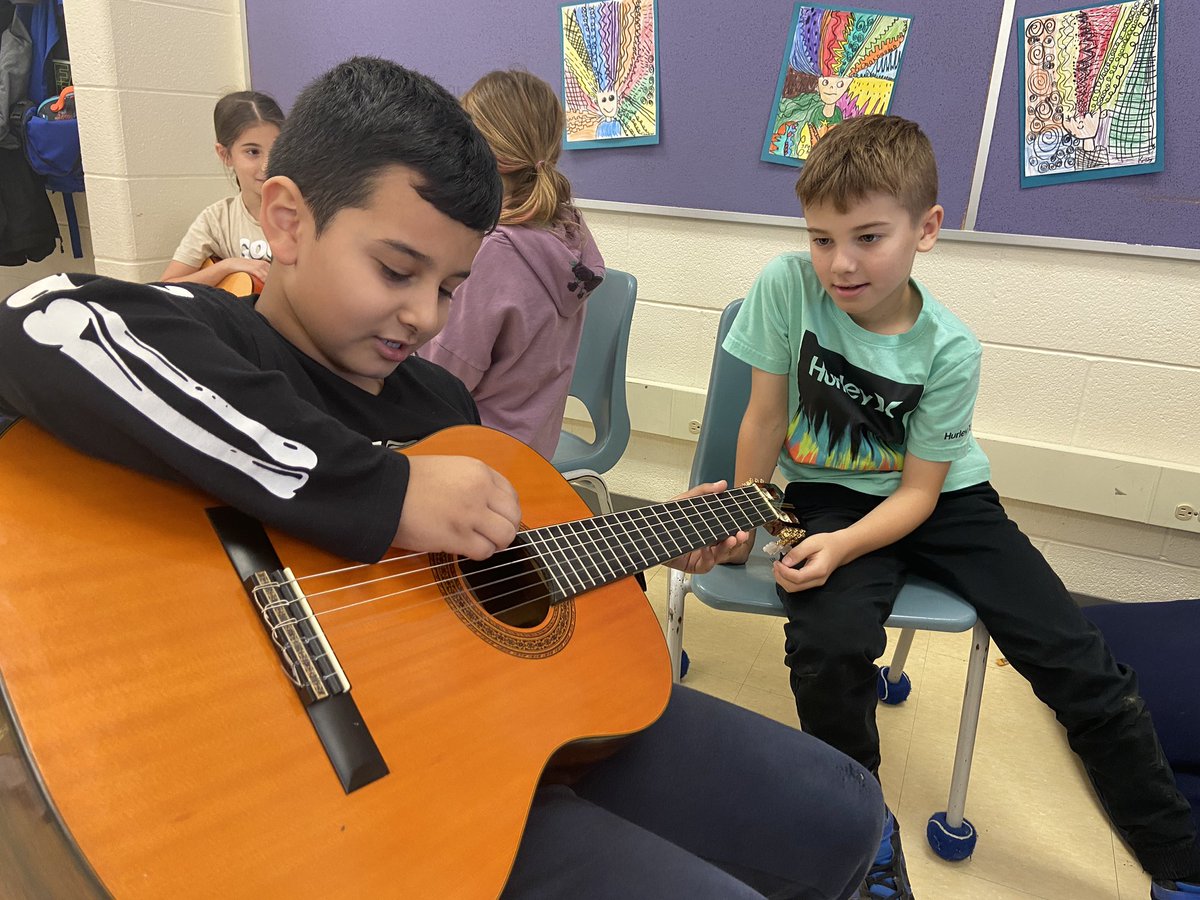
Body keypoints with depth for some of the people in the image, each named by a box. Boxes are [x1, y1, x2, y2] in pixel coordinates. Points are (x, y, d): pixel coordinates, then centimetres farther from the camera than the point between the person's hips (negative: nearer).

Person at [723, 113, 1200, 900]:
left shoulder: (949, 351, -17)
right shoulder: (788, 286, -18)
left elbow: (919, 490, -13)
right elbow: (766, 419, -8)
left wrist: (843, 545, -30)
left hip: (943, 499, 2)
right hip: (828, 492, -1)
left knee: (1084, 669, -5)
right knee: (828, 647, -31)